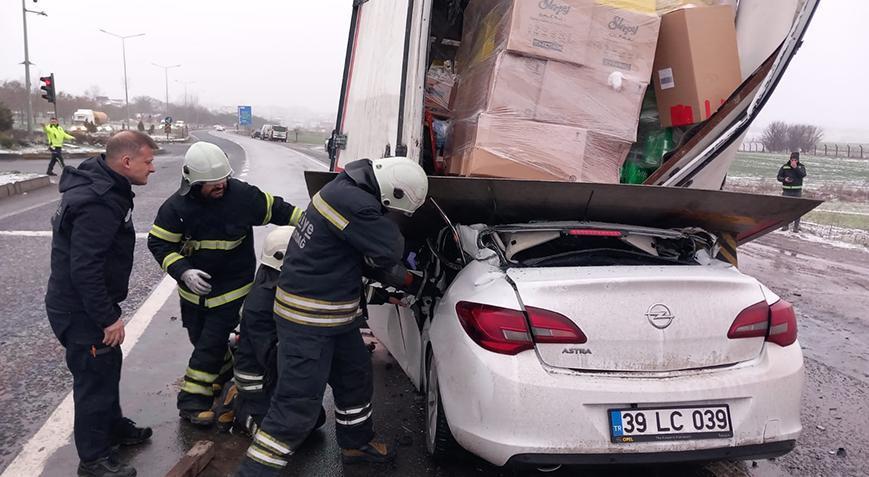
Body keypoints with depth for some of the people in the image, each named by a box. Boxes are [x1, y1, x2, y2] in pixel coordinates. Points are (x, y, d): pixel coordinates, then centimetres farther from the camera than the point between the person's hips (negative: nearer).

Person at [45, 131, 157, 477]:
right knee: (96, 377, 3)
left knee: (108, 366, 24)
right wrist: (108, 318, -24)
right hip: (82, 312, -10)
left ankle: (114, 426, 44)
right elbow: (84, 269, -31)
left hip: (88, 304, 10)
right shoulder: (98, 204, -28)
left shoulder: (104, 187, 5)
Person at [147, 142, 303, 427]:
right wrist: (183, 271, -22)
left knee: (211, 343, -4)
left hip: (232, 287, -2)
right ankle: (225, 372, 42)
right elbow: (159, 243, -8)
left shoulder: (243, 195, -17)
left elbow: (277, 209, -3)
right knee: (199, 338, 16)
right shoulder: (177, 206, -14)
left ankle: (192, 399, 7)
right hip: (194, 287, 3)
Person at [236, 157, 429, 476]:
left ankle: (356, 443, 45)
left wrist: (405, 281, 15)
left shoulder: (350, 191, 7)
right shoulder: (353, 202, -27)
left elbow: (370, 255, 16)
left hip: (334, 315, 11)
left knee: (355, 377, 24)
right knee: (298, 405, -6)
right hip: (308, 321, -11)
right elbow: (390, 251, -21)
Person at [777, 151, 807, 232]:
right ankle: (785, 224, 14)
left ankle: (796, 226, 5)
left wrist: (795, 167, -21)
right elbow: (779, 177, 4)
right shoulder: (785, 167, 2)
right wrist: (784, 179, -16)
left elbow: (803, 175, -15)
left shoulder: (801, 166, 2)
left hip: (797, 191, -1)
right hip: (786, 191, 1)